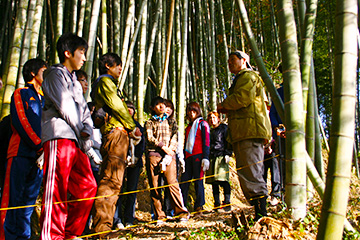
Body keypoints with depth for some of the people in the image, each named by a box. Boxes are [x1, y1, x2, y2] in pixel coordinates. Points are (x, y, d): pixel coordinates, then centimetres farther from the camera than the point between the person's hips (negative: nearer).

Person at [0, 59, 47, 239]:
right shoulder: (21, 94, 6)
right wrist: (39, 145, -13)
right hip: (21, 152, -6)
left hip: (39, 155, 6)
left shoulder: (43, 99, 24)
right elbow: (21, 122, -7)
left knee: (29, 199, 6)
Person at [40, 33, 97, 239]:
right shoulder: (56, 74, 2)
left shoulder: (75, 82, 29)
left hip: (76, 140, 9)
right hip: (60, 137, -9)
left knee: (88, 186, 5)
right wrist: (80, 130, -1)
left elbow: (84, 111, 21)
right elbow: (65, 107, -10)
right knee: (57, 189, -11)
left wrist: (87, 131, 1)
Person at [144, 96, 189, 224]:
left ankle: (181, 212, -7)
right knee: (154, 186, -3)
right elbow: (149, 138, 1)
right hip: (153, 154, 0)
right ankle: (159, 215, 2)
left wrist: (170, 150, -8)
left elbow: (175, 137, 8)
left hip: (169, 154, 0)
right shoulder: (149, 123, 16)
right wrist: (163, 147, -8)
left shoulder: (171, 121, 21)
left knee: (172, 183, -12)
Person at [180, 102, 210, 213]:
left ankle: (199, 207, -1)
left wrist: (205, 158, -14)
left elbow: (206, 142, -4)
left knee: (198, 181, -6)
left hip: (198, 156, -6)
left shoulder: (203, 124, 6)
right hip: (188, 156, 6)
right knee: (184, 181, -1)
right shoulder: (188, 127, 24)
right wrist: (184, 159, 17)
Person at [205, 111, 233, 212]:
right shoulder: (210, 131, 24)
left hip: (221, 157, -6)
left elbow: (228, 142, 0)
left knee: (223, 180, -14)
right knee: (214, 182, 3)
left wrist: (227, 154, -12)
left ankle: (227, 204, -12)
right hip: (211, 158, 6)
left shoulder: (224, 128, 8)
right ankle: (217, 205, 6)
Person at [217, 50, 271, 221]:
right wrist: (227, 110, 13)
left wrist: (224, 105, 0)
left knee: (250, 174, -15)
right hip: (242, 134, 11)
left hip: (250, 132, -11)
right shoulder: (240, 79, 32)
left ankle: (261, 212, -14)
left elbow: (242, 98, -16)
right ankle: (259, 211, 12)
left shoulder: (248, 76, 1)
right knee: (245, 174, 9)